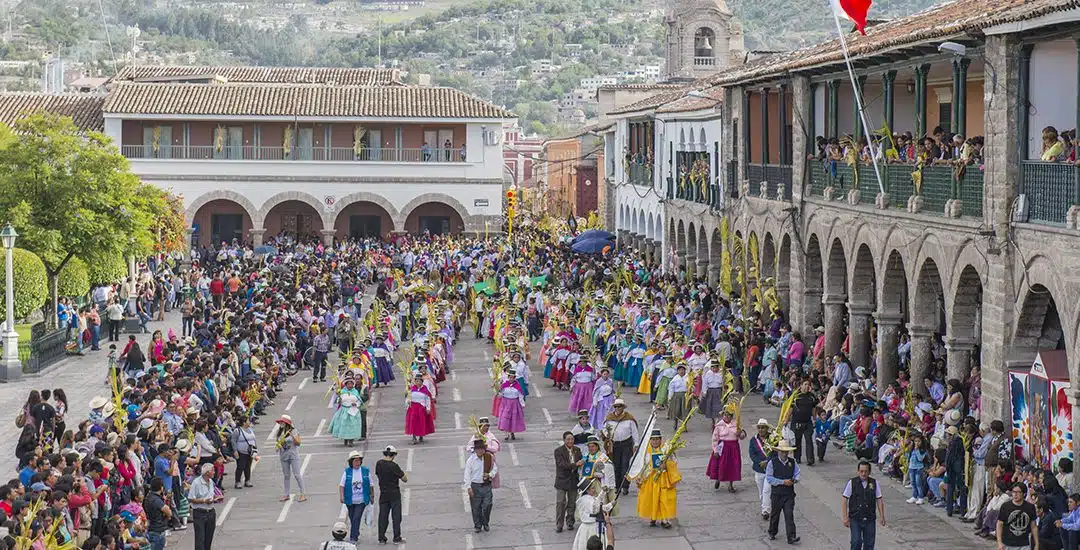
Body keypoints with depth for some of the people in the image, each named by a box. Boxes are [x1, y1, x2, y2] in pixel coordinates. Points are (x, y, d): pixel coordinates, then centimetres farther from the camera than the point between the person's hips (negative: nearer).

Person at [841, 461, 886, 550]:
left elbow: (879, 500, 8)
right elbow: (844, 500, -2)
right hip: (855, 518, -2)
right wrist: (845, 517, -7)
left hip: (870, 519, 2)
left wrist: (882, 516, 3)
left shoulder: (874, 483, 3)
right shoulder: (852, 483, -4)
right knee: (856, 541, -12)